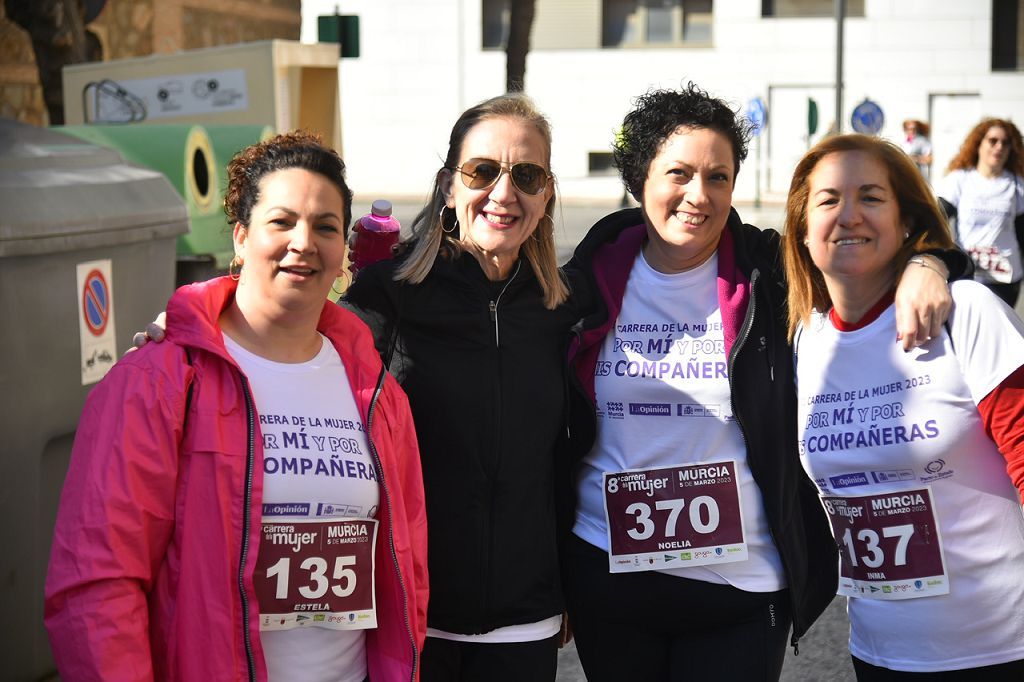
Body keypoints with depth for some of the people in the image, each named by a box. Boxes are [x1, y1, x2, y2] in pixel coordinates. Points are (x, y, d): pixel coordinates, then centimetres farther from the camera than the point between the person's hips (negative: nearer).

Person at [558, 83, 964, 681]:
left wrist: (922, 267, -19)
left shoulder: (768, 272, -4)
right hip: (606, 576, 2)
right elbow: (555, 428, 9)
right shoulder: (591, 279, 1)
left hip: (740, 585, -1)